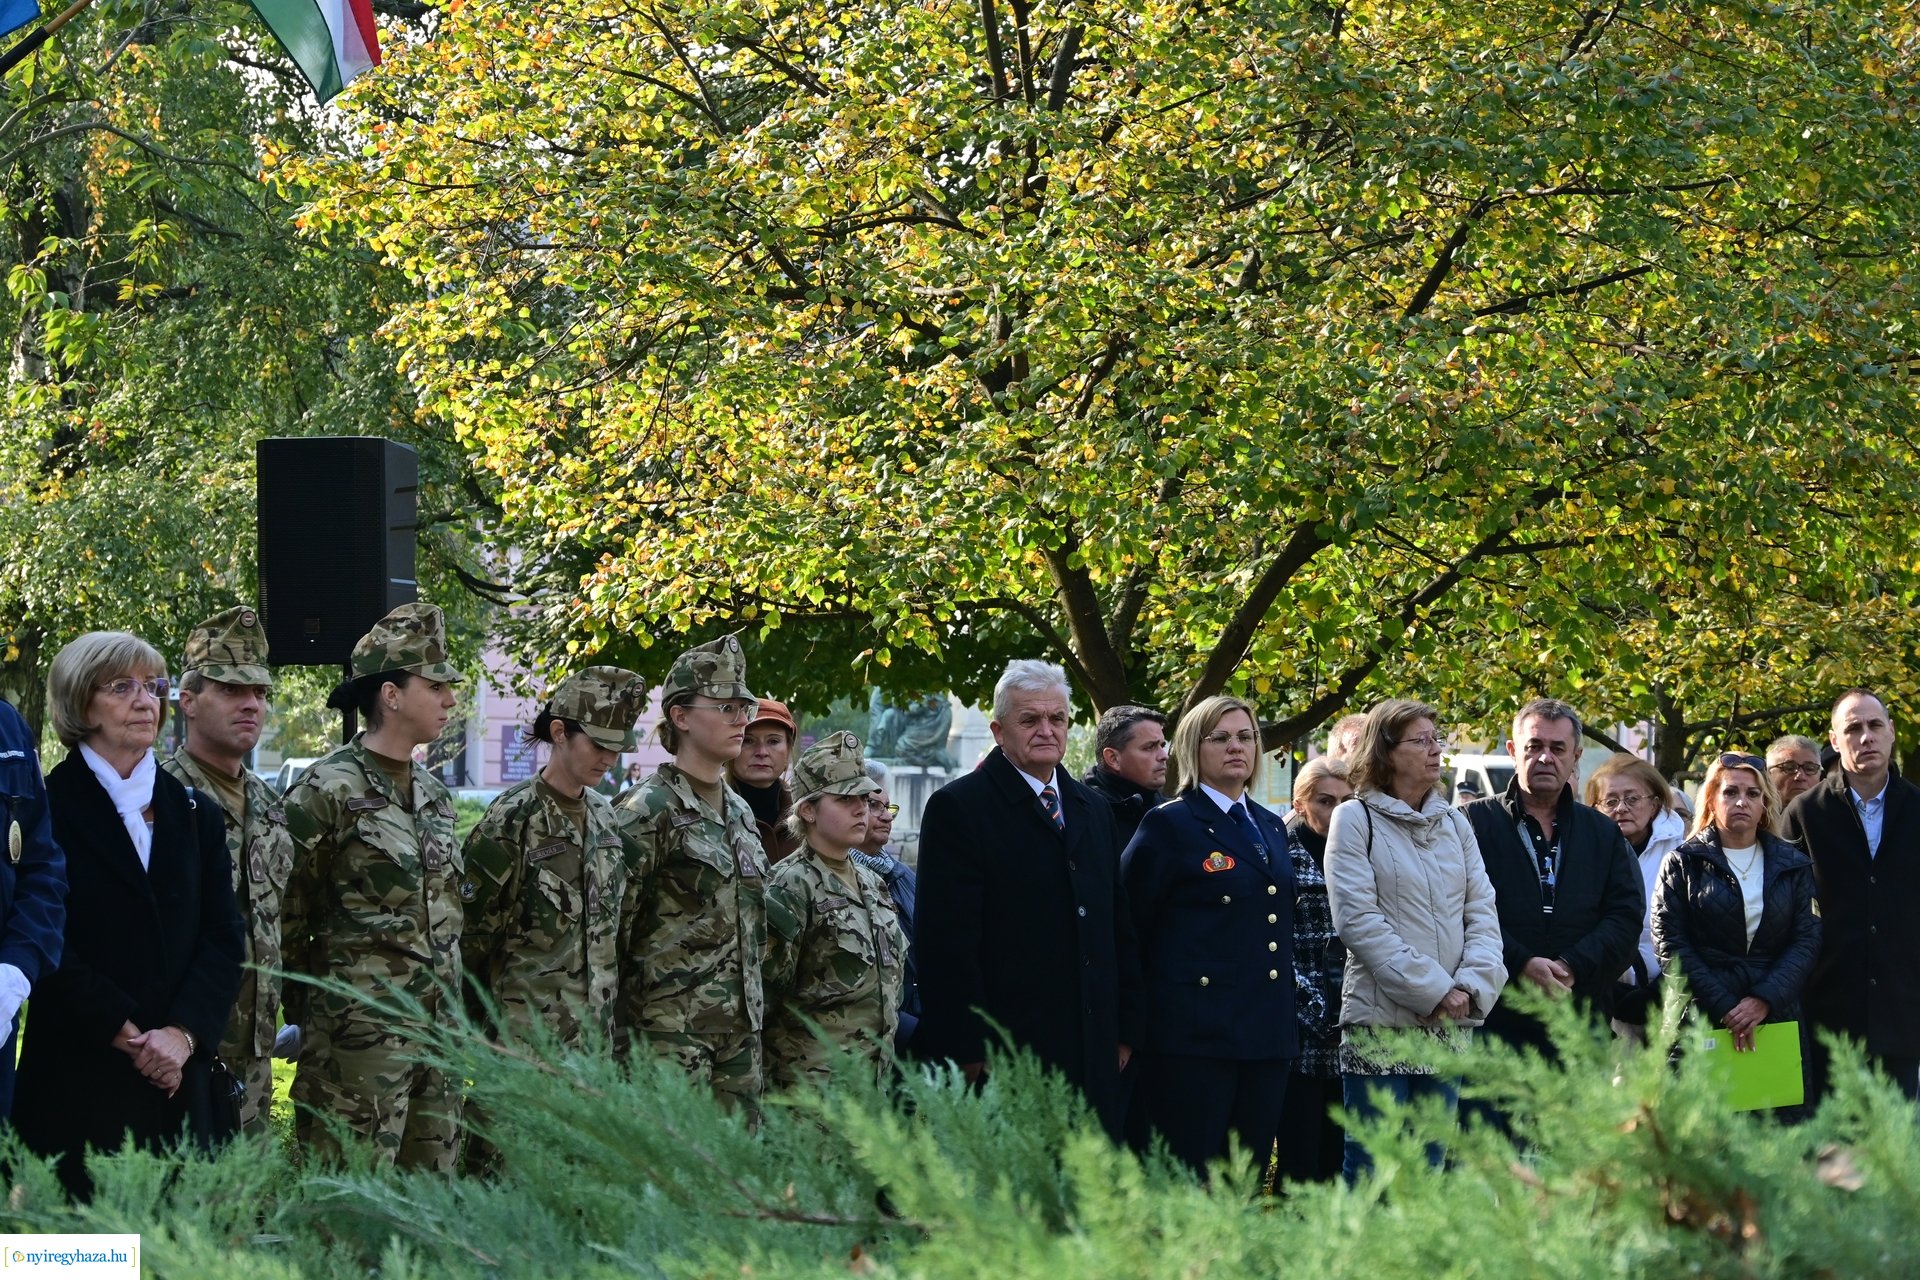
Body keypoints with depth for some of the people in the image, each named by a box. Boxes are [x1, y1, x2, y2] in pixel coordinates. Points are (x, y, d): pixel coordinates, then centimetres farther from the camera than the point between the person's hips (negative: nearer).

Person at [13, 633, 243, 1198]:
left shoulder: (196, 813, 15)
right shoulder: (50, 807, 0)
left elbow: (224, 938, 8)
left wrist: (183, 1034, -8)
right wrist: (125, 1035, -12)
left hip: (178, 1081, 4)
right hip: (78, 1084, -4)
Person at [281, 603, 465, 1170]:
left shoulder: (433, 794, 15)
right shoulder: (327, 790, -9)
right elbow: (286, 916, -6)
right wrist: (307, 1010, -2)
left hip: (436, 1031, 8)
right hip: (359, 1033, -8)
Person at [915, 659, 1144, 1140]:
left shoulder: (1093, 810, 18)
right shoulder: (958, 808, -4)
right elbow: (946, 943, -9)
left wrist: (1125, 1032, 13)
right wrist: (969, 1052, -14)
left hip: (1094, 1054, 6)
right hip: (1004, 1057, -6)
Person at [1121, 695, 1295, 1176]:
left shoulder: (1270, 828, 18)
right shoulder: (1169, 825, -3)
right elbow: (1131, 925, -3)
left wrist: (1286, 1021, 17)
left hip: (1267, 1037, 6)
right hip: (1196, 1033, -6)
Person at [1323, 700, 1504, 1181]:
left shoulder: (1454, 824, 14)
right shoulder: (1355, 820, -2)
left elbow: (1482, 911, 8)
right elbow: (1358, 920, -11)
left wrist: (1471, 985, -10)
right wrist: (1433, 990, -15)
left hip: (1447, 1025, 5)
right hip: (1380, 1019, -5)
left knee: (1430, 1170, 8)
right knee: (1371, 1174, -5)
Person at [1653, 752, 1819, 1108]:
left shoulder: (1793, 866, 13)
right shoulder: (1684, 864, 6)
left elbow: (1807, 940, 5)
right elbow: (1671, 945, -2)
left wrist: (1764, 1000, -11)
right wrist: (1724, 1009, -12)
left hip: (1777, 1020, 2)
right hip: (1701, 1021, -2)